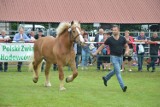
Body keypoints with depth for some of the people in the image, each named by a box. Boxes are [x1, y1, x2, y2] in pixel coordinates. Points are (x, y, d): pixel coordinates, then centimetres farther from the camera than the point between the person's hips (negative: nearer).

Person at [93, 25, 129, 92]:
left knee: (115, 71, 19)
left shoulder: (122, 39, 0)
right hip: (114, 57, -4)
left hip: (120, 56, 4)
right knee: (118, 72, -11)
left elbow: (126, 46, 10)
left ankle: (105, 78, 43)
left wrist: (127, 51, -11)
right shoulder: (110, 39, -6)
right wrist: (96, 52, -1)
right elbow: (102, 46, 3)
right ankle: (123, 87, -13)